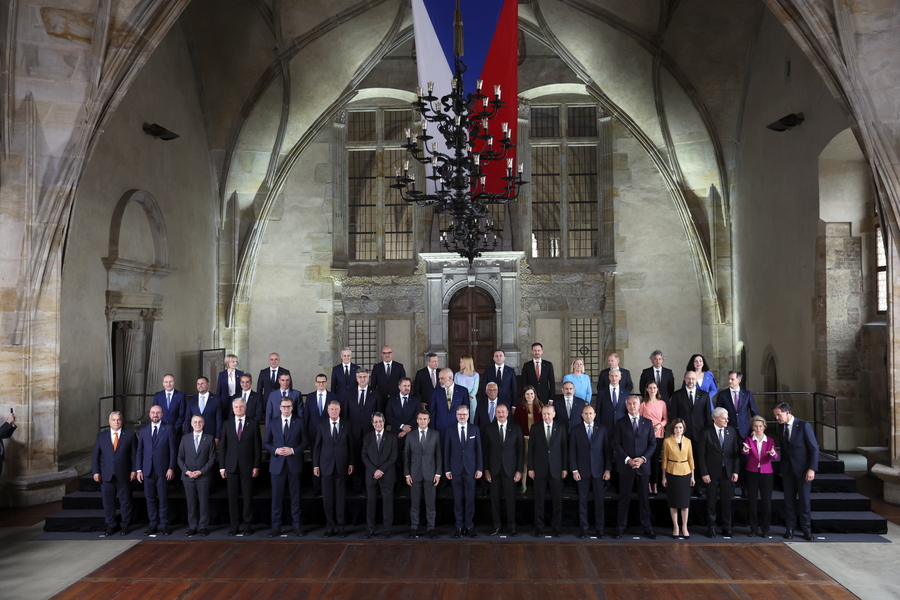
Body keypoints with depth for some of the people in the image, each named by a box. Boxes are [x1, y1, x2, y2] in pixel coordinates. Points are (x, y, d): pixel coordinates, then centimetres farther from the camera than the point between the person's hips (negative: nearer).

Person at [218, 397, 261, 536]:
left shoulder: (253, 424, 2)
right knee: (233, 497, 4)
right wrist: (222, 467, 2)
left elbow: (257, 447, 1)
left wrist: (256, 466, -4)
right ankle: (234, 524, 13)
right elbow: (223, 447, 7)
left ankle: (247, 524, 11)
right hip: (231, 466, 2)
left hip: (247, 466, -1)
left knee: (248, 496, 2)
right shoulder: (227, 424, 7)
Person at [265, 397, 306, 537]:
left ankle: (297, 525, 13)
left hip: (294, 463, -1)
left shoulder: (299, 422, 4)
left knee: (295, 495, 5)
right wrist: (276, 450, -10)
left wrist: (292, 450, -13)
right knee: (277, 496, 2)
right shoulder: (272, 423, 7)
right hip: (277, 464, 1)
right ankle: (276, 526, 11)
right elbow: (266, 443, 8)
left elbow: (304, 442, 3)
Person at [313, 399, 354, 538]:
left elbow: (350, 445, 6)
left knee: (341, 496, 3)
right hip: (326, 466, 0)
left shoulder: (346, 426, 4)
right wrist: (315, 465, 2)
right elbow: (317, 447, 5)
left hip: (341, 466, 0)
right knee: (327, 497, 3)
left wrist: (351, 463, 2)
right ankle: (330, 525, 12)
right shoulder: (322, 426, 4)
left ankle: (340, 525, 10)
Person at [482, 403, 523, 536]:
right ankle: (496, 526, 12)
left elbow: (520, 450, 3)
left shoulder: (516, 429, 3)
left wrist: (519, 470, -2)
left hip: (509, 469, 0)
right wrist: (486, 469, -1)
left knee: (510, 498, 2)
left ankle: (511, 526, 12)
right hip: (494, 469, 0)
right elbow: (485, 450, 4)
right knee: (495, 499, 3)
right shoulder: (488, 428, 3)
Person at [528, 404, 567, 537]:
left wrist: (565, 468, 1)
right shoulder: (535, 428, 3)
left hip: (556, 469, 0)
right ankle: (539, 528, 13)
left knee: (557, 500, 3)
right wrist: (530, 468, -1)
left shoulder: (561, 428, 4)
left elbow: (564, 448, 5)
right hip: (540, 469, 0)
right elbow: (531, 449, 2)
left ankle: (557, 527, 14)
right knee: (539, 500, 4)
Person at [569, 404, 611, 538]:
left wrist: (607, 469, -1)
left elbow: (607, 450, 5)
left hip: (599, 471, 1)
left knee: (599, 500, 3)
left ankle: (599, 528, 13)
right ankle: (583, 528, 13)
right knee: (583, 501, 4)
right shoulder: (575, 430, 3)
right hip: (582, 471, -1)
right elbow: (572, 451, 1)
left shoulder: (602, 429, 6)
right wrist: (574, 470, -5)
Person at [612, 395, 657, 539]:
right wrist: (628, 460, -12)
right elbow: (616, 444, -2)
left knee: (644, 498, 7)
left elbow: (653, 443, 5)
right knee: (624, 498, 4)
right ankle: (620, 527, 11)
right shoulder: (620, 423, 3)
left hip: (643, 466, 1)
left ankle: (647, 528, 16)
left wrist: (643, 458, -9)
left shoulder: (647, 422, 8)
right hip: (625, 466, -1)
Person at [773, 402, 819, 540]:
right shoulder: (781, 426, 4)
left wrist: (812, 469, -17)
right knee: (789, 500, 6)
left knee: (804, 500, 3)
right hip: (788, 469, 4)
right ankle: (789, 528, 15)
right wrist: (782, 468, 10)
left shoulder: (804, 426, -12)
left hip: (803, 469, -4)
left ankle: (806, 530, 16)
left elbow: (814, 448, -11)